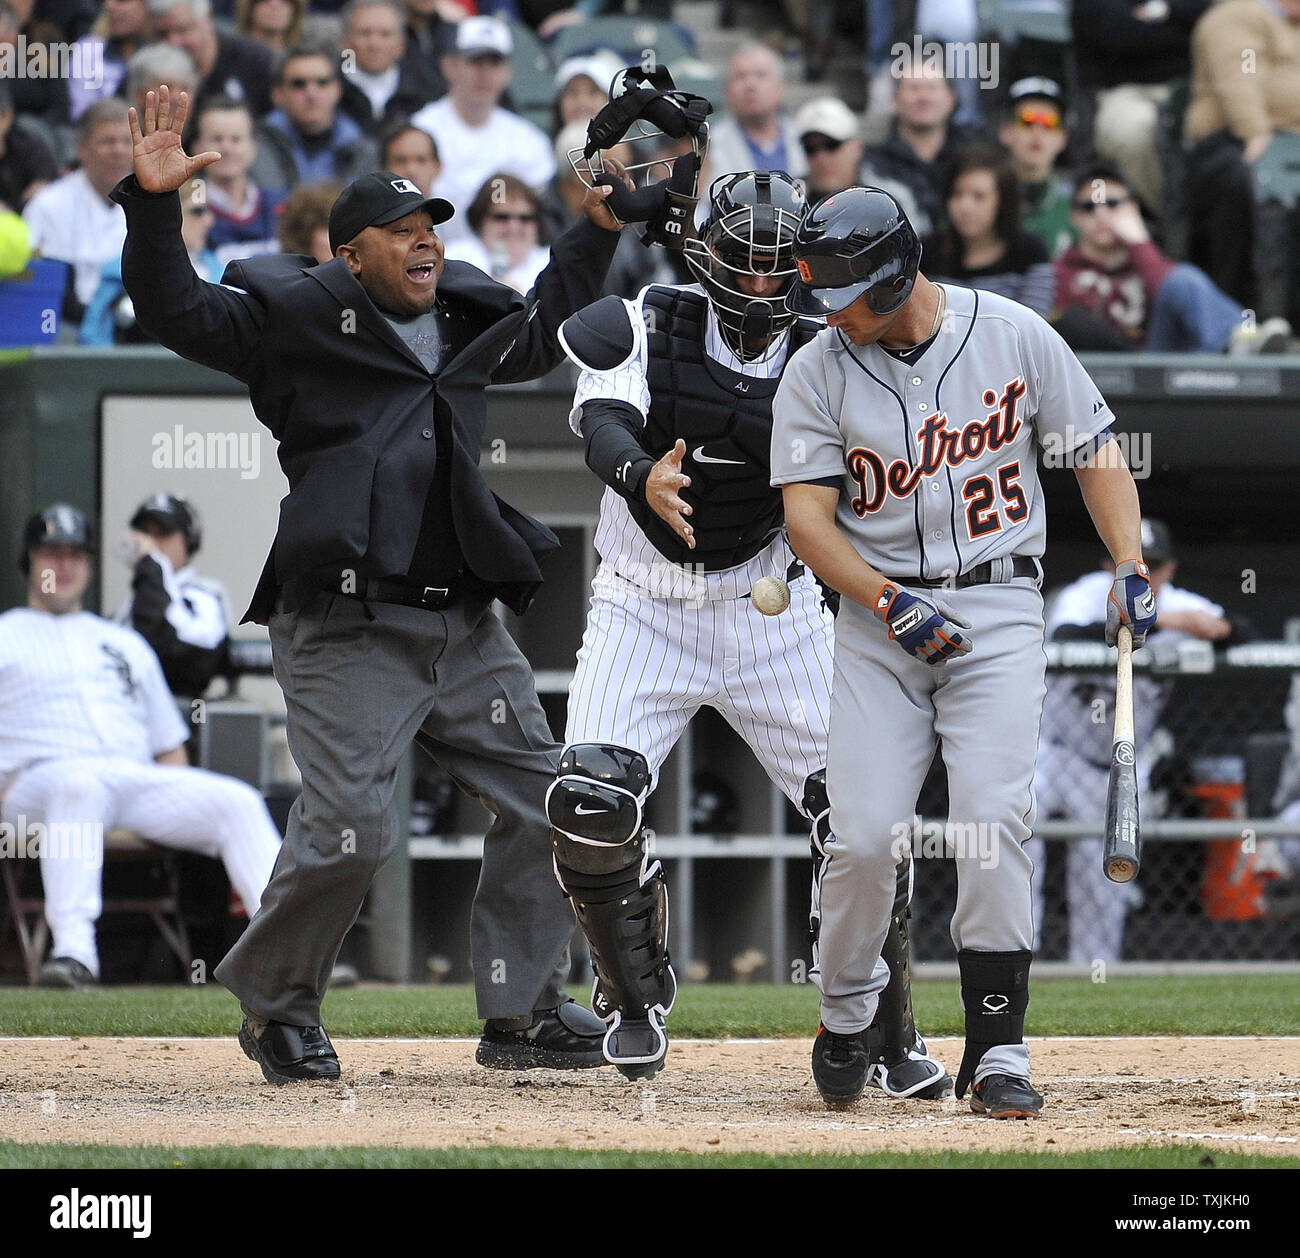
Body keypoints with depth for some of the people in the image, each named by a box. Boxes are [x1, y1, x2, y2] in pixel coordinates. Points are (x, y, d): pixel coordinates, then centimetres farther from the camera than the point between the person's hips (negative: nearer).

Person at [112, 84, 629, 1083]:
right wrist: (154, 205, -24)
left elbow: (540, 335, 35)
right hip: (346, 632, -7)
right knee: (349, 833, -15)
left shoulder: (467, 322, 16)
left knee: (545, 803, 6)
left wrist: (598, 232, 28)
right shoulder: (298, 317, -2)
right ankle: (276, 1007, 8)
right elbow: (176, 311, -10)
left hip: (467, 628, 7)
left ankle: (523, 1014, 18)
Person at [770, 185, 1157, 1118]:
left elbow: (1094, 450, 8)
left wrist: (1131, 567, -4)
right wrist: (885, 601, -20)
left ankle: (997, 1051, -9)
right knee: (866, 836, -10)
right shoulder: (819, 370, 0)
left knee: (994, 823, -15)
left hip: (998, 606, -1)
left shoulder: (1014, 335, 0)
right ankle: (846, 1018, 15)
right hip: (878, 614, 1)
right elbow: (807, 514, -5)